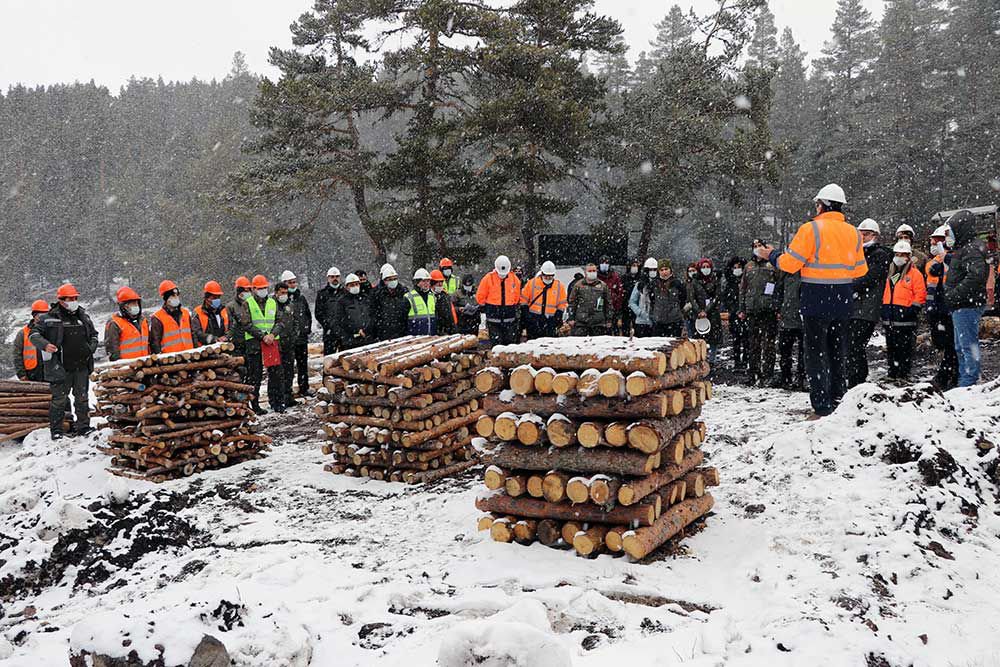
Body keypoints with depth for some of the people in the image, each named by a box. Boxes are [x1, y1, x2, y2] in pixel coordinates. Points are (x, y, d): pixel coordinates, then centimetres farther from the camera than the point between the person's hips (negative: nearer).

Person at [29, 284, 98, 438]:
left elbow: (93, 334, 24)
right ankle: (56, 430, 11)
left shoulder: (84, 317, 11)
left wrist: (92, 347, 7)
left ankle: (83, 426, 22)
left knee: (82, 398, 12)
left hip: (82, 367, 5)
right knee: (60, 399, 1)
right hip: (60, 367, -5)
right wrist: (44, 345, -21)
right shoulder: (49, 318, -6)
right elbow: (33, 334, -4)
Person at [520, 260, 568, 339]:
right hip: (533, 318, -1)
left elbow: (562, 303, 11)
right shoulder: (532, 283, 1)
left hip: (550, 320, 1)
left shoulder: (559, 286, 5)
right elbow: (523, 299, 7)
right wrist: (525, 312, -1)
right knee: (532, 340, 0)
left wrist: (558, 316, 1)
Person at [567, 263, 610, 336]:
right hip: (581, 321, -1)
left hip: (598, 323, 1)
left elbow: (608, 304, 13)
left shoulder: (603, 285, 10)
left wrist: (608, 320, 9)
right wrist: (571, 318, 2)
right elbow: (571, 302, 9)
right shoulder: (579, 285, 8)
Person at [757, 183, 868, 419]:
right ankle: (839, 403, 21)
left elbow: (789, 264, -11)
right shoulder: (853, 233, 7)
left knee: (816, 354, -1)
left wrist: (772, 255, 7)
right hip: (843, 302, 6)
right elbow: (860, 270, 12)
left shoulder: (811, 229, -11)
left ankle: (822, 408, -3)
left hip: (816, 302, -6)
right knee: (838, 354, 15)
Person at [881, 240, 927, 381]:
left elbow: (920, 295, -8)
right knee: (891, 346, 10)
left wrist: (913, 309, -16)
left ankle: (903, 373, 1)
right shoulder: (891, 273, 18)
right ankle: (892, 372, 17)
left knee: (905, 347, -4)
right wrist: (884, 308, 16)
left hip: (905, 316, -7)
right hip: (890, 318, 7)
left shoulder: (915, 273, -2)